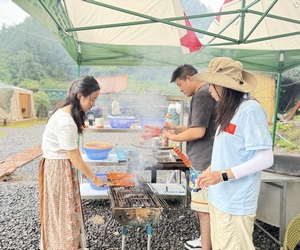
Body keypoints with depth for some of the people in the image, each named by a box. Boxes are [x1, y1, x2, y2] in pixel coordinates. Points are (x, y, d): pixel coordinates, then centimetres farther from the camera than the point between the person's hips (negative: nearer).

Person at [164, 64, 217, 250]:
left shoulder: (202, 95, -16)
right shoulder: (206, 93, 16)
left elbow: (198, 131, -24)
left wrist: (173, 137, -10)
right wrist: (177, 128, 12)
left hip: (204, 162, -11)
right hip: (204, 160, 11)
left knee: (204, 208, 0)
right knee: (202, 207, 21)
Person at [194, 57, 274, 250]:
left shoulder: (250, 110, -19)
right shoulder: (230, 110, 8)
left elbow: (266, 159, -20)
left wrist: (224, 175, -23)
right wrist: (209, 171, 12)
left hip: (236, 203, -8)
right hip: (219, 197, 8)